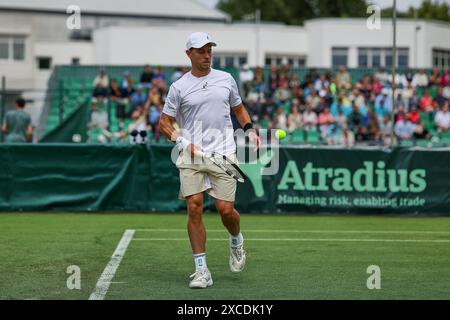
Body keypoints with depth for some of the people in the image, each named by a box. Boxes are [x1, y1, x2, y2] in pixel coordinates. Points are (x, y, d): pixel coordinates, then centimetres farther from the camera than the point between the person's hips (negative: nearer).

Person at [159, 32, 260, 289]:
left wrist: (250, 130, 6)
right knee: (194, 208, -8)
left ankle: (237, 241, 30)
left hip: (223, 154, 1)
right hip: (191, 156, -1)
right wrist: (184, 143, -8)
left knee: (226, 209, -5)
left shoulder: (226, 79, 10)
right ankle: (202, 270, -1)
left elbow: (239, 108, 23)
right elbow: (165, 123, 7)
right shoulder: (179, 87, 4)